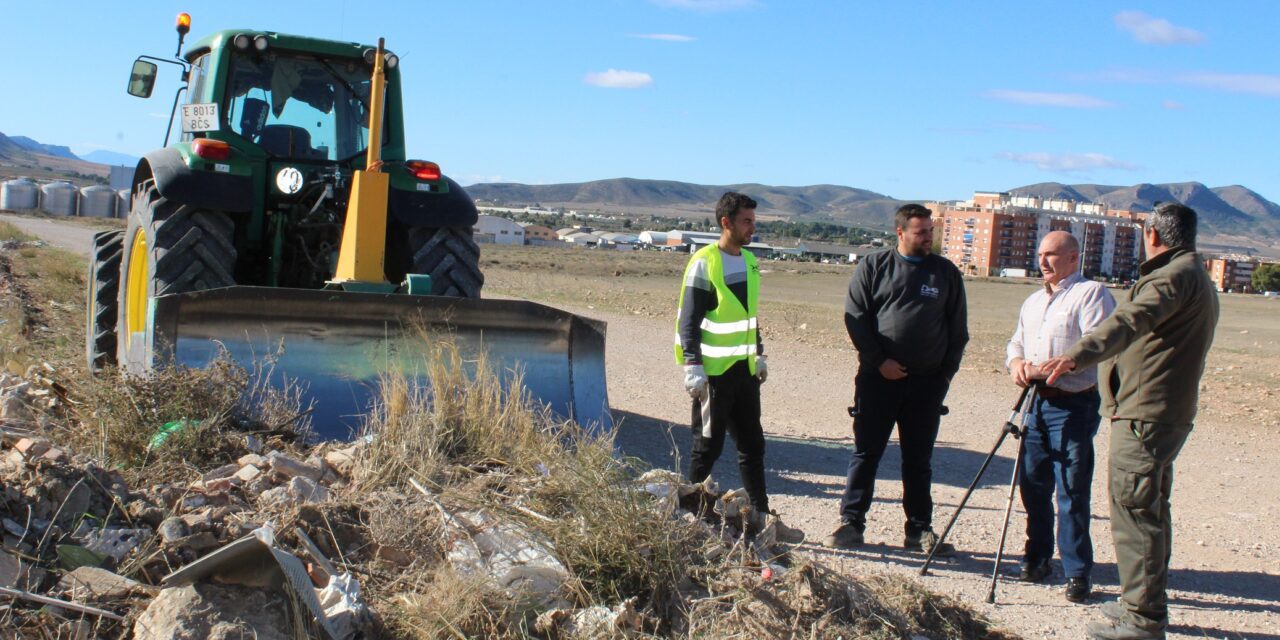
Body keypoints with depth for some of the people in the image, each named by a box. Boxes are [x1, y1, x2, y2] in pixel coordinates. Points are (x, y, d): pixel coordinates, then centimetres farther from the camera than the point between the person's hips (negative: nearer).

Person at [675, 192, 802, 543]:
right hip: (714, 372, -8)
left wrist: (759, 355, 20)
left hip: (744, 369, 8)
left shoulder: (749, 261, 12)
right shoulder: (704, 262, -11)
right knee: (708, 446, 0)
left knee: (752, 444, 10)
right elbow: (688, 319, -13)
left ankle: (761, 516, 17)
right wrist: (693, 366, -18)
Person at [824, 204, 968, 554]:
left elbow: (957, 328, 11)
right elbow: (855, 316, -2)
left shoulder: (947, 272, 8)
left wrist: (946, 372, 3)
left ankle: (920, 529, 16)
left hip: (927, 381, 2)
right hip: (878, 377, -2)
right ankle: (851, 522, 10)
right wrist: (879, 360, -10)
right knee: (866, 452, 2)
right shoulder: (873, 266, 2)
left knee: (919, 459, 9)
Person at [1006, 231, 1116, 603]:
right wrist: (1017, 361, -1)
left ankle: (1077, 573, -1)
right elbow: (1017, 342, 23)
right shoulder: (1034, 301, 20)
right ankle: (1037, 558, 23)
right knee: (1032, 484, 10)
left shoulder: (1091, 293, -7)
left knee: (1072, 491, -7)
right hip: (1038, 402, 8)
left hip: (1074, 405, -8)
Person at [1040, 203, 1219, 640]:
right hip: (1169, 411, 11)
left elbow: (1132, 321, -33)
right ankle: (1145, 603, 29)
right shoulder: (1197, 277, 20)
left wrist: (1078, 356, -47)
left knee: (1133, 509, -10)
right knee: (1149, 508, 18)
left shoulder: (1174, 276, -15)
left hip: (1145, 415, -11)